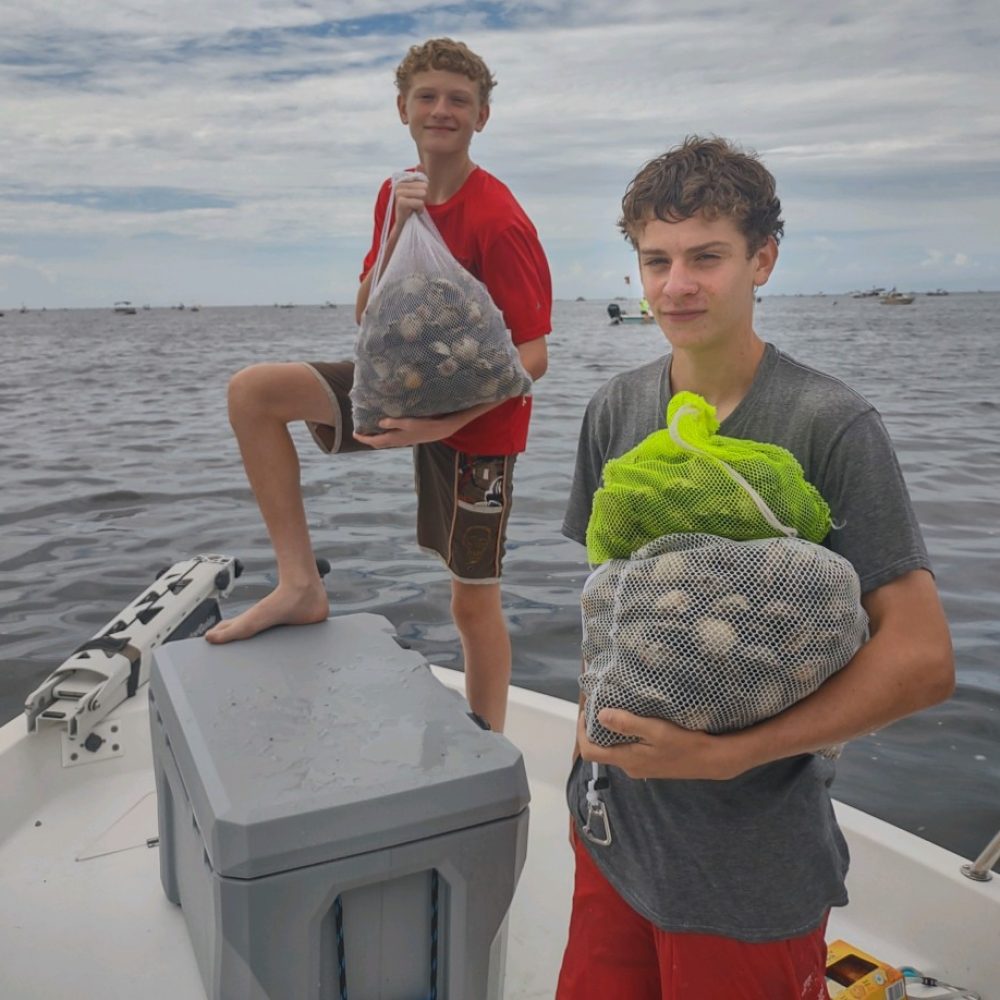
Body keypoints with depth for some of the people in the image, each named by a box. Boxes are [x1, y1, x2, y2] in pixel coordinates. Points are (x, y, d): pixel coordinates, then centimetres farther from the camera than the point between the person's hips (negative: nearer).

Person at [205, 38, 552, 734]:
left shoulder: (499, 221, -19)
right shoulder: (397, 197, 3)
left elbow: (533, 357, -22)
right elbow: (370, 319, 1)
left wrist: (446, 420, -34)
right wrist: (394, 234, -15)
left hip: (476, 415, -6)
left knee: (474, 602, 1)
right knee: (252, 391, -10)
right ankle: (301, 584, -6)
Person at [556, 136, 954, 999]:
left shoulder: (833, 427, -17)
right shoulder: (617, 410, -1)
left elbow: (922, 660, -18)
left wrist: (726, 753, -23)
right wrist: (597, 729, 2)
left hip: (752, 861, -4)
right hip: (614, 824, 5)